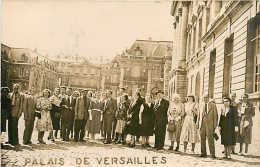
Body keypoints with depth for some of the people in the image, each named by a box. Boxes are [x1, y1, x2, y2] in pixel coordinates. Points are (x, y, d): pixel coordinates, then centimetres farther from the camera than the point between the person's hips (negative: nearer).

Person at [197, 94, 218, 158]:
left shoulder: (213, 105, 4)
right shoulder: (201, 105, 14)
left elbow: (215, 116, 3)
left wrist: (215, 125, -3)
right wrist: (198, 124, 11)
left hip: (209, 124, -3)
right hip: (202, 124, 3)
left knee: (210, 139, -7)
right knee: (202, 139, 5)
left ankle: (212, 153, -1)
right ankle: (203, 153, 13)